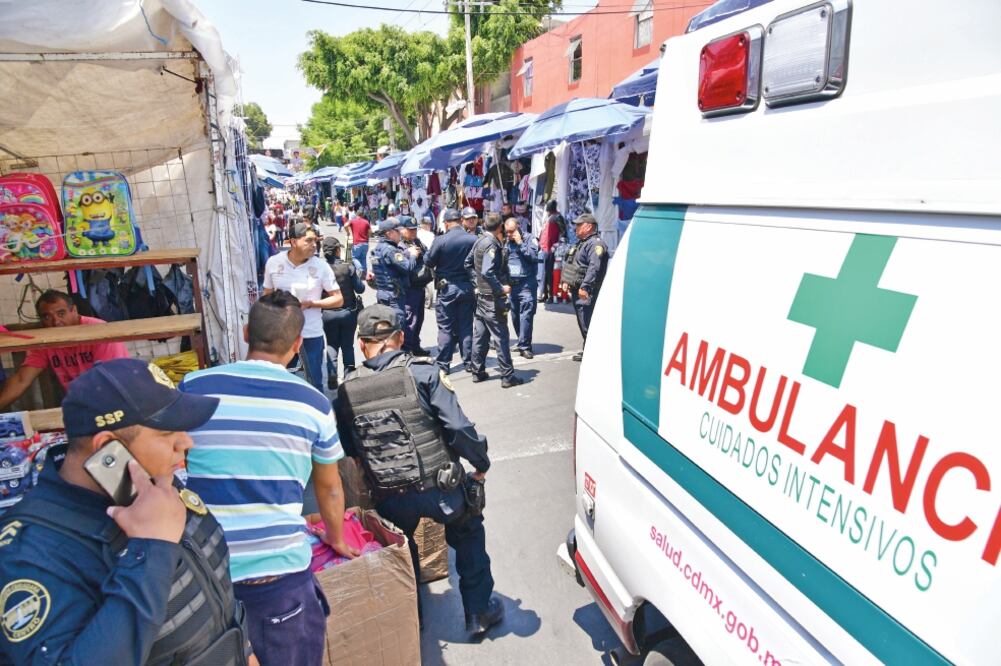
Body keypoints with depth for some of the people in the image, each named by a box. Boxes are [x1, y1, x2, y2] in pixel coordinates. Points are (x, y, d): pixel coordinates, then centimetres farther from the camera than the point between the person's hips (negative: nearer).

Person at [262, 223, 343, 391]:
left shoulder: (321, 266, -9)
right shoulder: (273, 263, -4)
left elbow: (338, 299, -5)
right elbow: (267, 296, 8)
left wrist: (310, 303, -17)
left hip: (311, 334, -2)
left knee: (314, 383, 8)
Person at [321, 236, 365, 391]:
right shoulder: (348, 266, -12)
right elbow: (360, 289, -7)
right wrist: (358, 273, 10)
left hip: (328, 313, 0)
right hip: (348, 311, 0)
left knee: (331, 345, 14)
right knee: (348, 345, 13)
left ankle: (332, 378, 5)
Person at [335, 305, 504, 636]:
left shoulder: (347, 391, -1)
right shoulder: (424, 373, -13)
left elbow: (347, 451, 6)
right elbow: (459, 427, -17)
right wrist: (481, 465, -1)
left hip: (390, 497, 3)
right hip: (439, 488, -2)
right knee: (468, 534, 25)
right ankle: (479, 611, 35)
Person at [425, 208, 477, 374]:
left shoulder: (440, 240, -14)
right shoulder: (473, 239, -9)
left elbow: (429, 262, -5)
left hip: (446, 288, -2)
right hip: (467, 287, 2)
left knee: (446, 328, 7)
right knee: (466, 326, 11)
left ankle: (443, 363, 11)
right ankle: (469, 362, 18)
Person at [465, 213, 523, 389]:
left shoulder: (480, 240, 9)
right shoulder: (492, 244, -18)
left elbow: (468, 263, 18)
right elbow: (487, 272, -28)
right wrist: (501, 288, -20)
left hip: (481, 294, 9)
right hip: (493, 298, -9)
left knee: (480, 335, 14)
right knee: (501, 337, -2)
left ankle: (478, 372, 23)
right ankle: (507, 376, 4)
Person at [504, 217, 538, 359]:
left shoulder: (529, 239, 1)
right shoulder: (506, 243, 12)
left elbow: (534, 256, -14)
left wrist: (520, 243, -12)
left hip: (526, 284, -5)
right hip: (511, 284, 5)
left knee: (526, 314, -10)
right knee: (515, 315, 9)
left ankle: (524, 346, -6)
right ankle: (522, 342, 23)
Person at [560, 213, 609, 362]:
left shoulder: (595, 244, -15)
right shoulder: (582, 243, 19)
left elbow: (594, 267, -27)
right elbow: (571, 264, 27)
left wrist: (585, 286, -32)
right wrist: (566, 281, 18)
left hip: (586, 293, -11)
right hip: (578, 290, 11)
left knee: (587, 323, -8)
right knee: (583, 323, 16)